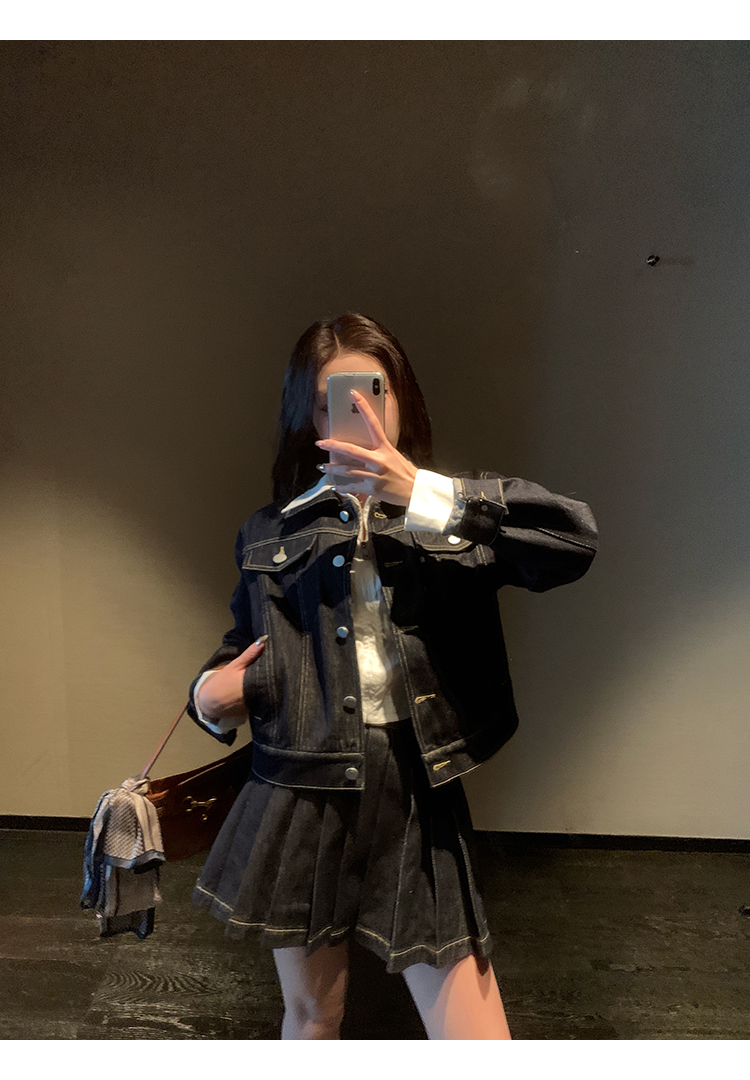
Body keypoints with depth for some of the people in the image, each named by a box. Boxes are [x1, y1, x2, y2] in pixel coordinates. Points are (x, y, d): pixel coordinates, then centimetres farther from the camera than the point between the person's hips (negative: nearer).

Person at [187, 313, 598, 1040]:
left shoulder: (454, 516, 1)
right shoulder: (271, 534, 6)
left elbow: (575, 539, -17)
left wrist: (423, 495, -23)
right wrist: (210, 696, -5)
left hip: (417, 800, -1)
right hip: (301, 796, 2)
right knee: (311, 1016, 20)